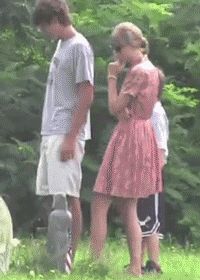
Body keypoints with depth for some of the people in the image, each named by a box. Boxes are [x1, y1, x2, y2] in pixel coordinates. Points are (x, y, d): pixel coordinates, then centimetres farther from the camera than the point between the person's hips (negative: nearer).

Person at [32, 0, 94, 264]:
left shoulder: (79, 47, -9)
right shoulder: (61, 46, 17)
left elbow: (86, 96, -14)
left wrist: (71, 137, -17)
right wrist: (48, 134, 16)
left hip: (66, 134, -9)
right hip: (52, 133, 9)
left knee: (68, 196, -9)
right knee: (54, 195, 7)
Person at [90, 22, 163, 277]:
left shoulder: (138, 72, -16)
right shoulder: (151, 69, 14)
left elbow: (116, 107, -15)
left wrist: (112, 77, -7)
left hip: (128, 136, -10)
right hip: (143, 134, 10)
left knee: (99, 205, -9)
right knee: (129, 210, 10)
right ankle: (135, 268, 6)